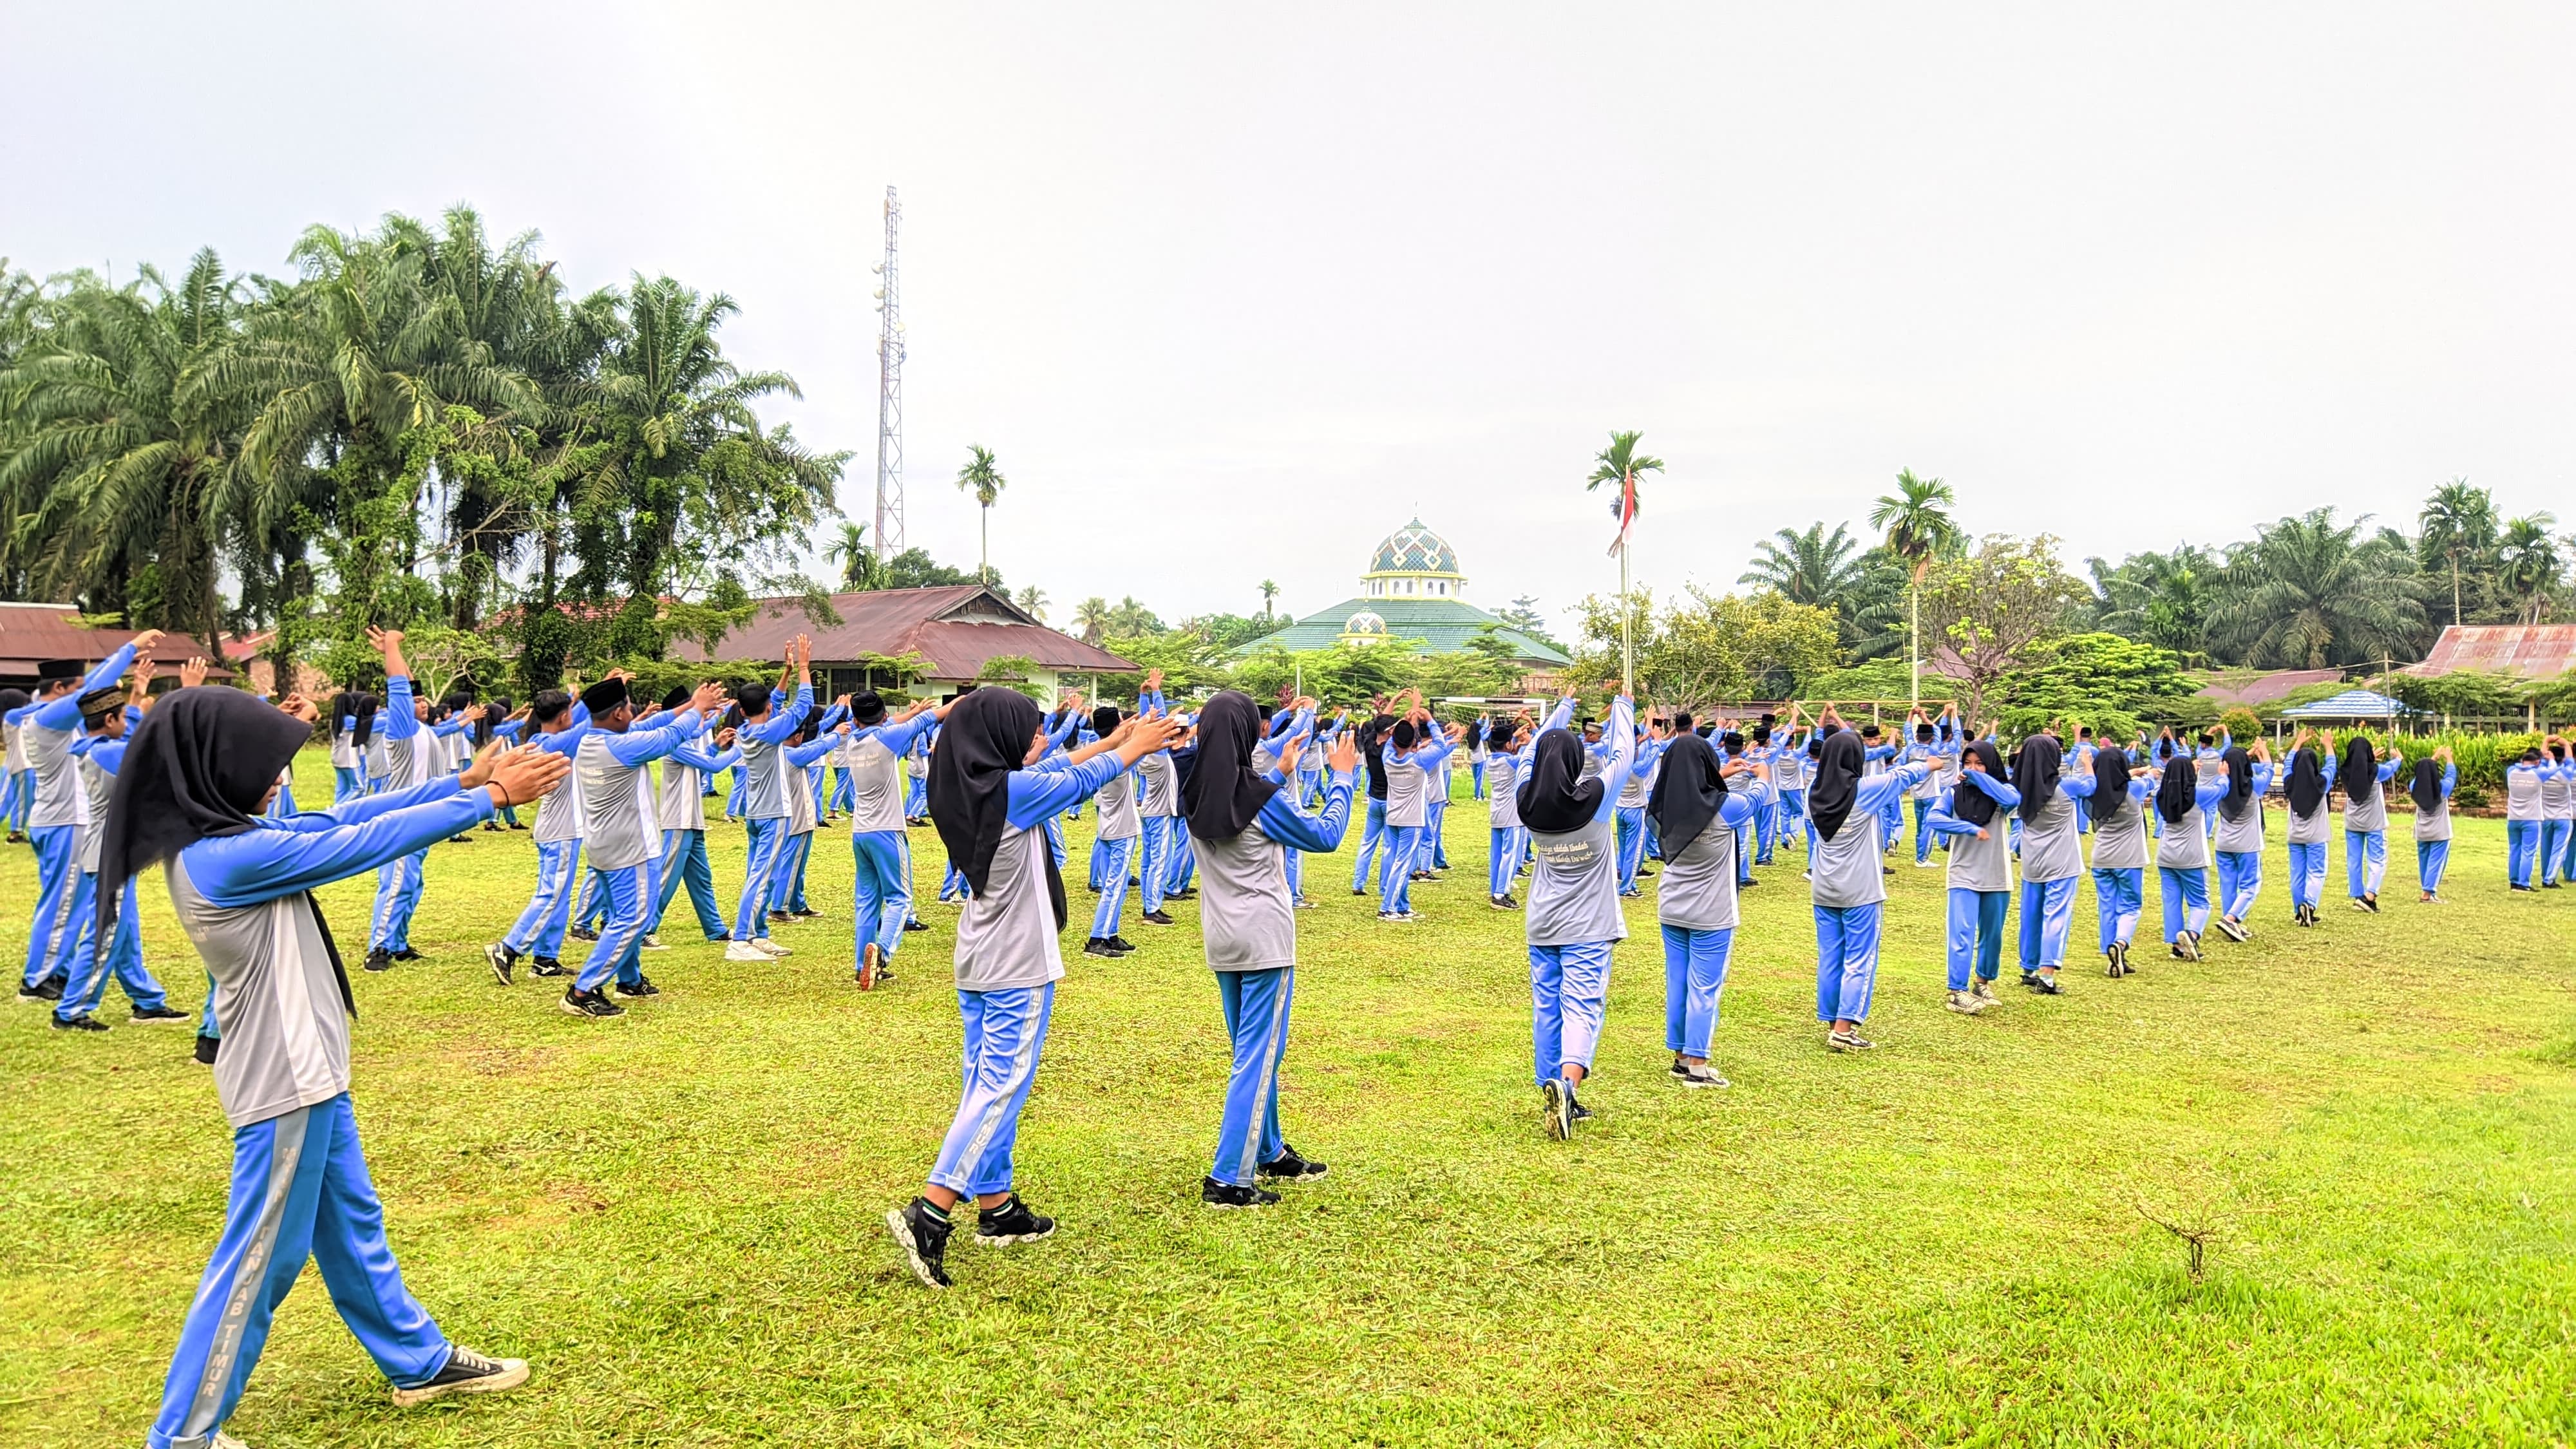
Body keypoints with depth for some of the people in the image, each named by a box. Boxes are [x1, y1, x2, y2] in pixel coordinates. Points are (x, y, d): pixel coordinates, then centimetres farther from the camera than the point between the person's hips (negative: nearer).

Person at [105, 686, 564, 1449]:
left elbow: (340, 818, 6)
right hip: (283, 1085, -10)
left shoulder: (223, 840, 4)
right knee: (261, 1260, 3)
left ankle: (420, 1362, 35)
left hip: (308, 1073, 10)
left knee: (353, 1229, 20)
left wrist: (464, 780, 1)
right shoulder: (226, 858, -25)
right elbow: (364, 842, -22)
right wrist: (490, 798, -14)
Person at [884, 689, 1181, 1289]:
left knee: (986, 1084, 13)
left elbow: (1061, 771, 18)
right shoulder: (1012, 791, -19)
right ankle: (928, 1215, -13)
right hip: (1018, 969, -9)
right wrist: (1140, 744, 12)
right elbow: (1081, 781, -4)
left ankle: (997, 1210, 24)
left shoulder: (973, 790, 5)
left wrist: (1118, 739, 21)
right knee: (1002, 1088, -7)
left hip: (977, 965, 9)